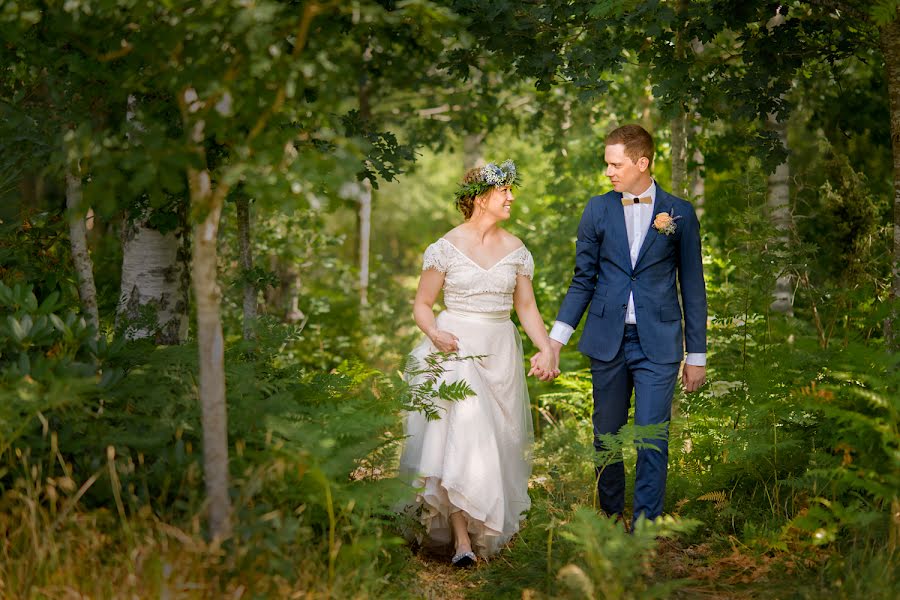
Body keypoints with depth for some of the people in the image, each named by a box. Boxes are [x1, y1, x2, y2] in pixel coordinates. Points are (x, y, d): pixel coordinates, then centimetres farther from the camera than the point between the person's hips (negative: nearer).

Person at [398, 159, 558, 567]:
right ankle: (461, 538, -17)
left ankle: (488, 531, 18)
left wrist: (546, 349, -4)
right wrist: (435, 334, -19)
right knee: (459, 436, -16)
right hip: (456, 350, -4)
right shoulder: (446, 248, -3)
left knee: (495, 442, 5)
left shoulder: (516, 251, 7)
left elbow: (527, 307, 11)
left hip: (500, 352, 4)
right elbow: (422, 305, 2)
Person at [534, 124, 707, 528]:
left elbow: (692, 286, 4)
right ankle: (610, 515, 26)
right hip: (607, 340, 2)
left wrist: (696, 355, 4)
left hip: (657, 343, -2)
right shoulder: (598, 210, 6)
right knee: (606, 435, 10)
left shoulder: (679, 213, 1)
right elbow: (583, 279, 8)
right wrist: (555, 340, 1)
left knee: (652, 438, -7)